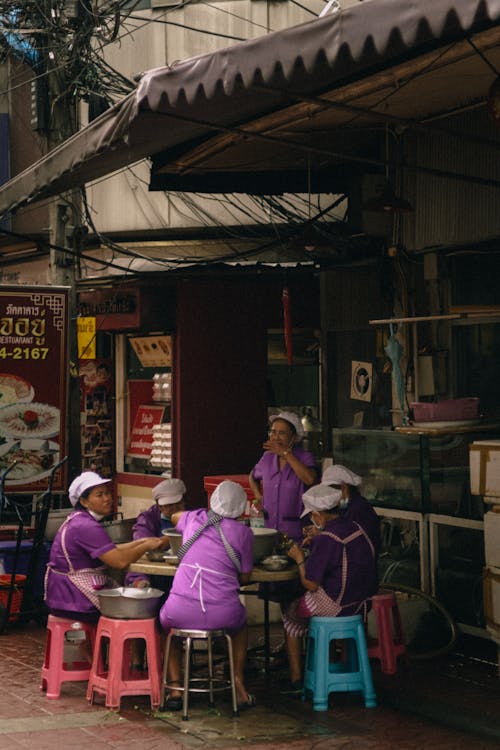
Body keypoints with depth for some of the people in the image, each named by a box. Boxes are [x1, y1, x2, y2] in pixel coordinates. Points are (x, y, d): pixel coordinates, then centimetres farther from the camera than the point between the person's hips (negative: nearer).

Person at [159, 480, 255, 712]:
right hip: (223, 615, 0)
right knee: (240, 621, 37)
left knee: (165, 622, 36)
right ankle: (239, 687, 32)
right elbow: (245, 577, 12)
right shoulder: (243, 533, 3)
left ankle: (174, 688, 24)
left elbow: (175, 517, 37)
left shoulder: (195, 518, 11)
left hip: (181, 613, 0)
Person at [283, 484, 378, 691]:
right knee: (303, 605, 30)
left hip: (335, 605, -8)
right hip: (361, 602, 8)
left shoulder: (326, 540, -22)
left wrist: (300, 559, -4)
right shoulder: (356, 528, 2)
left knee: (291, 614, 17)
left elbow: (310, 584, -19)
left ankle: (296, 680, 19)